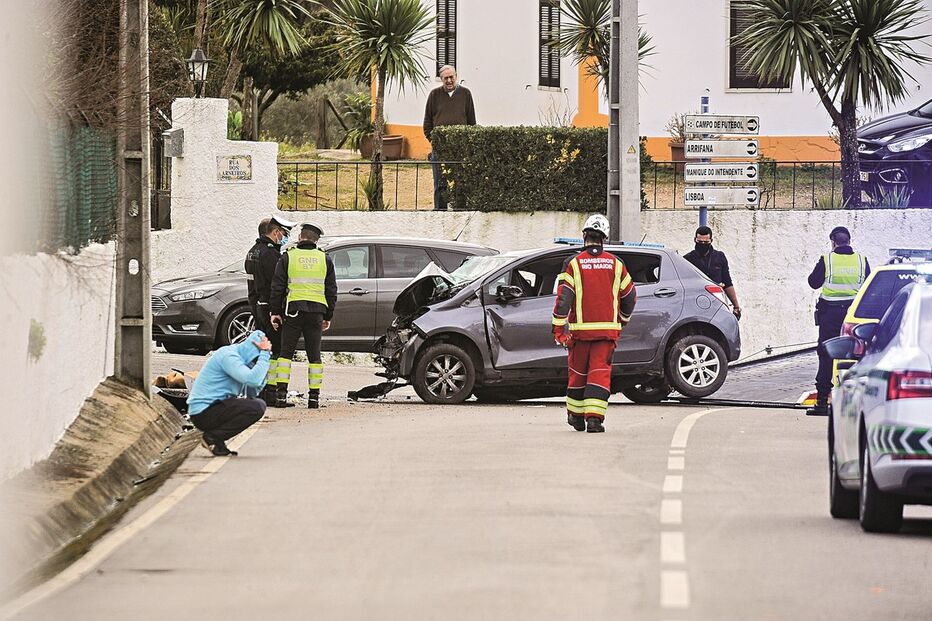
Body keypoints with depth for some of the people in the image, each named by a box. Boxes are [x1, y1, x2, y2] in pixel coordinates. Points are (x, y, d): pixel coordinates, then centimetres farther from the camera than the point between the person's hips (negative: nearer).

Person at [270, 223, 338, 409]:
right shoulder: (324, 259, 8)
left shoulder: (288, 257, 2)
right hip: (316, 311, 1)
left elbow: (278, 287, 0)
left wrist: (275, 311, 5)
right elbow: (331, 290, 10)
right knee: (314, 355, 6)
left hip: (293, 310, -1)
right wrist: (328, 317, 15)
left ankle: (281, 391, -6)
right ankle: (314, 395, 2)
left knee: (286, 352, 4)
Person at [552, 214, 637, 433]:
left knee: (578, 371, 13)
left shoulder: (574, 263, -4)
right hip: (607, 329, 1)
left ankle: (576, 415, 27)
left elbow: (564, 297, -8)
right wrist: (623, 319, 30)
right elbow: (629, 296, 13)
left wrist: (559, 328, -4)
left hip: (580, 328, -1)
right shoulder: (615, 264, 4)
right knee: (600, 372, -1)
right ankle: (594, 418, -13)